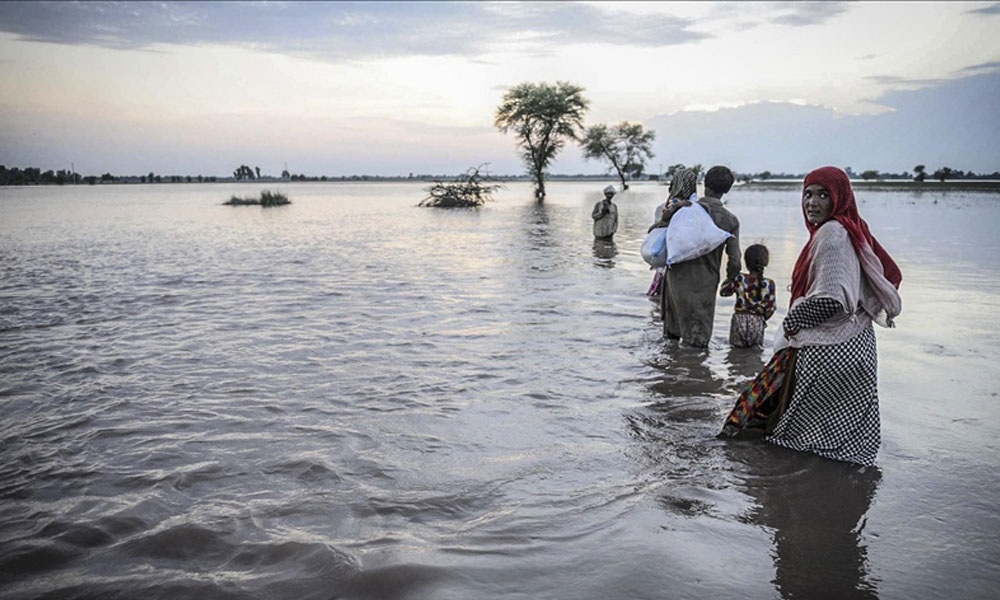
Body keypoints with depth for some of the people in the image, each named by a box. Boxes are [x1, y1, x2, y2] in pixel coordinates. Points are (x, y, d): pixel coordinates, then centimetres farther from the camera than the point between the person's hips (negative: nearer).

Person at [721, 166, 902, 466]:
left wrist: (792, 322, -13)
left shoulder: (831, 233, -19)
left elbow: (830, 299, -29)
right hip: (852, 341, 10)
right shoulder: (850, 229, 11)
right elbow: (891, 272, 19)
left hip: (828, 350, -10)